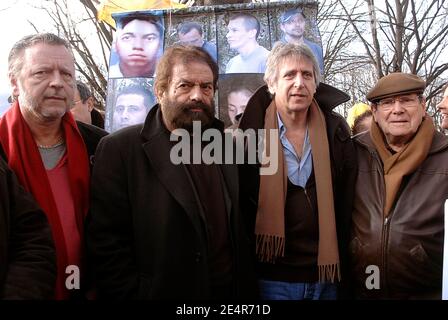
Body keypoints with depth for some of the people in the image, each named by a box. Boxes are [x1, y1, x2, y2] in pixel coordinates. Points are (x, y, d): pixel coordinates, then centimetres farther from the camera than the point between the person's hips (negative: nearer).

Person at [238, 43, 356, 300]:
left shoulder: (336, 132, 1)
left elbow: (347, 205, 6)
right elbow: (239, 208, -3)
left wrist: (344, 268, 6)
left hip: (326, 275, 3)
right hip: (272, 277, -3)